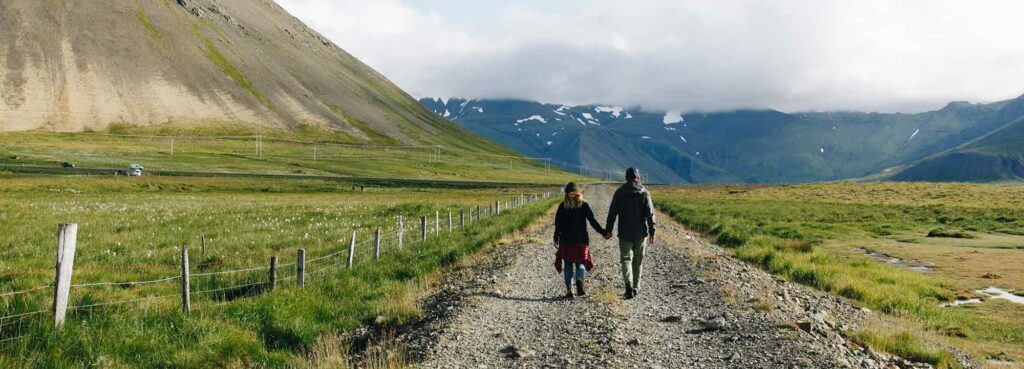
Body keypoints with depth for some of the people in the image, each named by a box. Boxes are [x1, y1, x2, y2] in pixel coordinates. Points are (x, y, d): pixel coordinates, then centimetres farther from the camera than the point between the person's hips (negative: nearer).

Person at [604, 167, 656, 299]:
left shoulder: (619, 192, -1)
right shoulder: (644, 192, -1)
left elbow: (612, 213, 0)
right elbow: (650, 214, -5)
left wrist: (608, 230, 6)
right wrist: (652, 232, -2)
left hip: (624, 233, -1)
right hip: (641, 233, 1)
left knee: (625, 259, 2)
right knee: (638, 260, 12)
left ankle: (629, 284, -21)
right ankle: (635, 288, 18)